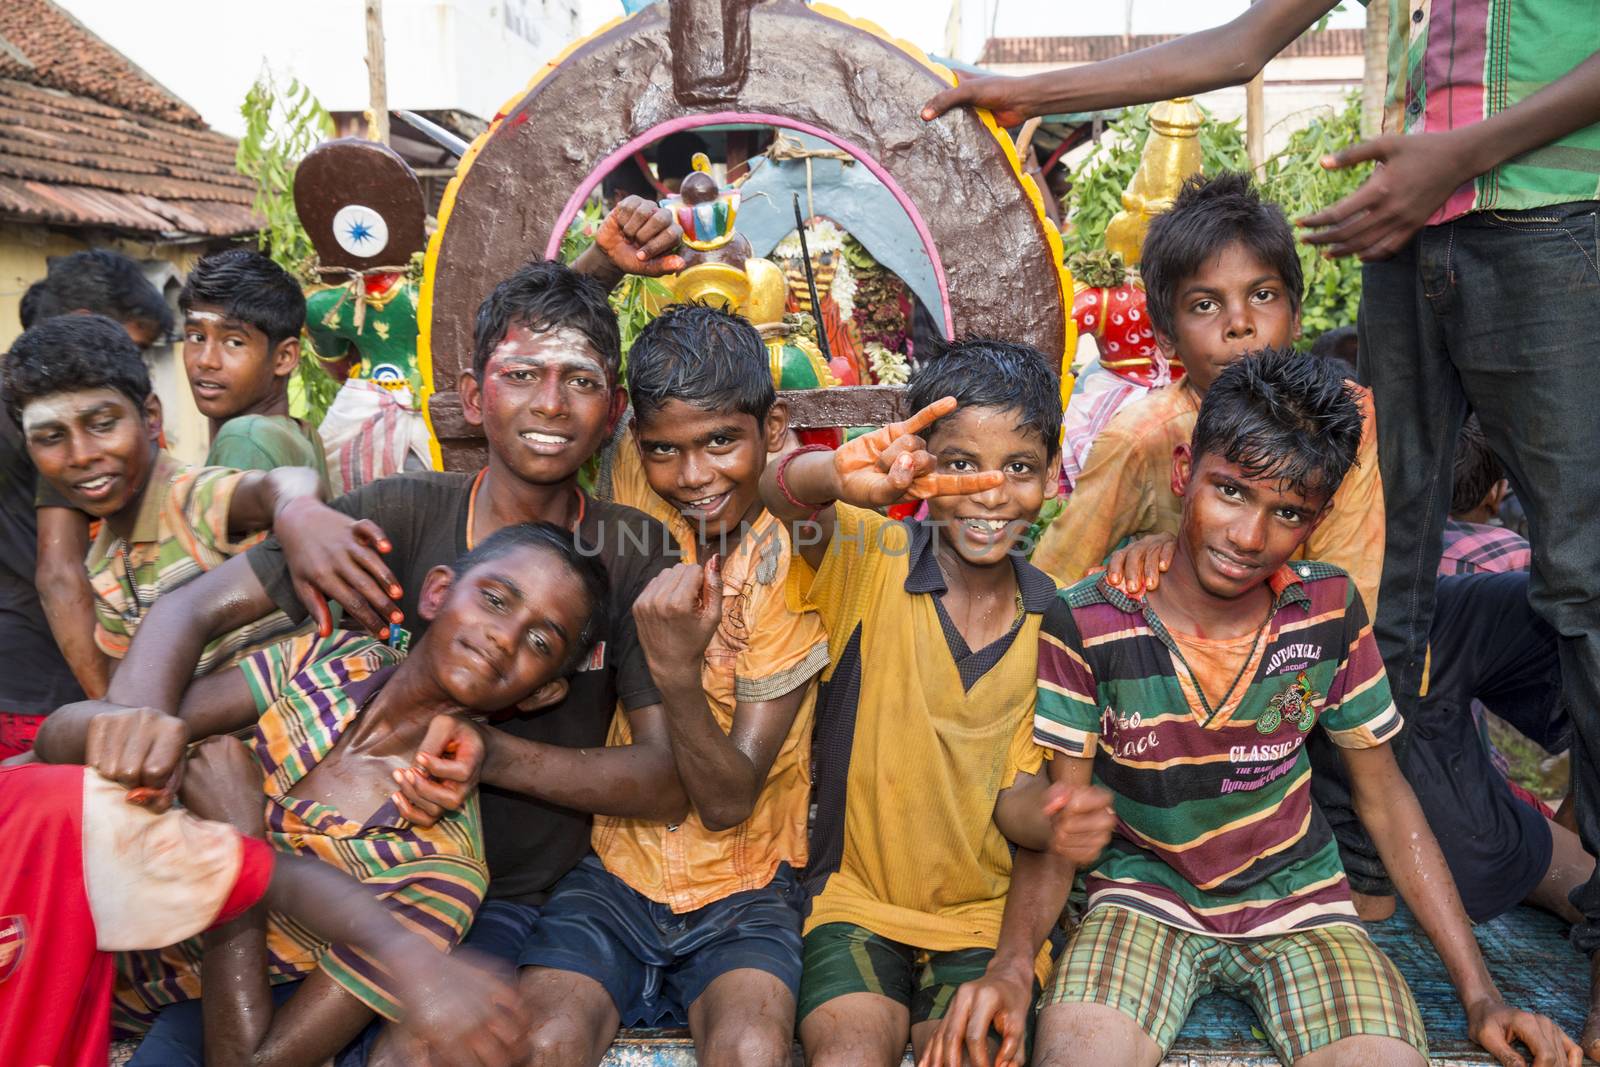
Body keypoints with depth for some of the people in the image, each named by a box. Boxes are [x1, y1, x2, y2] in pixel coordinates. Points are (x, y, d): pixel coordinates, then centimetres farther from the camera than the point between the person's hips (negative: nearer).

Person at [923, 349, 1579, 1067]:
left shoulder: (1330, 610, -8)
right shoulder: (1085, 623, -16)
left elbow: (1384, 796, 2)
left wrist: (1480, 996, -2)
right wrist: (1012, 962, -27)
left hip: (1296, 899, 3)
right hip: (1142, 894, -2)